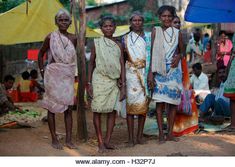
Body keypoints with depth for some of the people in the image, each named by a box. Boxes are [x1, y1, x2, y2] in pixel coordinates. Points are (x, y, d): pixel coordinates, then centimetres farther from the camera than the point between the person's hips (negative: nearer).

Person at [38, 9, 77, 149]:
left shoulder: (73, 38, 3)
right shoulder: (51, 37, -6)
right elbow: (41, 54, 6)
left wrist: (72, 71, 12)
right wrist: (42, 71, 1)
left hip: (68, 76, 4)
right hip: (53, 75, -3)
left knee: (68, 107, 3)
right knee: (52, 107, 2)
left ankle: (69, 139, 10)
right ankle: (54, 139, 9)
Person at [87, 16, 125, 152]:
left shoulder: (118, 45, 9)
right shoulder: (97, 43, 4)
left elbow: (122, 66, 7)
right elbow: (91, 64, 6)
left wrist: (123, 86, 1)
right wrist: (89, 83, -1)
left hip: (114, 82, 2)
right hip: (99, 80, -2)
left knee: (113, 110, -1)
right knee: (98, 110, -3)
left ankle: (107, 141, 7)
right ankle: (100, 142, 3)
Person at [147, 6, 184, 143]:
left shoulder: (177, 33, 7)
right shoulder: (155, 31, 1)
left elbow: (182, 51, 16)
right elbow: (152, 52, -3)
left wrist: (179, 57, -8)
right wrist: (151, 72, -10)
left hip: (174, 71, 3)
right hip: (159, 71, -2)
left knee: (174, 102, 4)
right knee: (160, 102, -3)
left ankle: (170, 133, 13)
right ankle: (161, 133, 3)